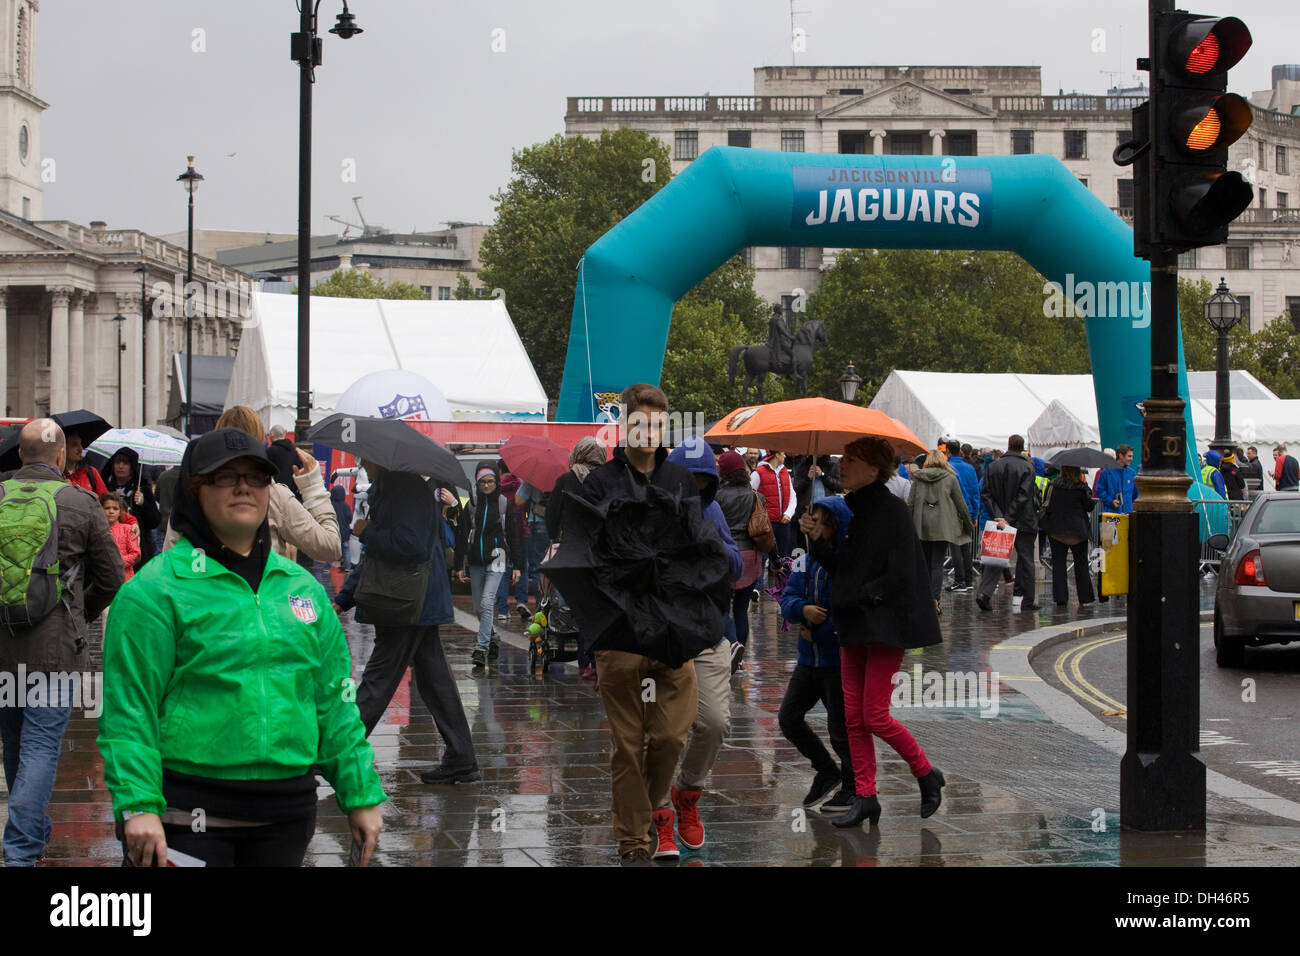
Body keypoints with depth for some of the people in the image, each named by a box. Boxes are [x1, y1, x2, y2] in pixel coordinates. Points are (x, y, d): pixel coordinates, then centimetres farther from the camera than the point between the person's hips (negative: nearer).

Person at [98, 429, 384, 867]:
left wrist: (361, 796, 12)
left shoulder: (303, 586, 14)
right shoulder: (155, 589, -4)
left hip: (285, 814, 5)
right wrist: (138, 806, -18)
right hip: (189, 812, -5)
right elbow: (128, 706, -9)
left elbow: (334, 701, 16)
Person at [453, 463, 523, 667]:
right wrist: (459, 566, 5)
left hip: (496, 559, -4)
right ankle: (493, 638, 30)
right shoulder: (472, 505, 7)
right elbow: (462, 536, 9)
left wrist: (517, 566, 0)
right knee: (479, 608, 7)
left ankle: (481, 647, -16)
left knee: (486, 603, -17)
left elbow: (514, 535, 4)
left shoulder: (505, 503, 2)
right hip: (475, 561, 4)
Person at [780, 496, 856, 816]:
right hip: (809, 658, 7)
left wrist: (818, 629, -14)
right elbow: (787, 601, 3)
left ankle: (853, 786, 22)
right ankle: (826, 770, 27)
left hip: (840, 660, -7)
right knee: (788, 718, 8)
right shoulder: (806, 562, 5)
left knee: (840, 728, 2)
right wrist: (803, 610, -20)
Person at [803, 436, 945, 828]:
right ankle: (865, 798, 12)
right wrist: (819, 540, -1)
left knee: (875, 716, -7)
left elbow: (899, 578, -18)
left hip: (886, 626, -8)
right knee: (854, 717, 6)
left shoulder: (892, 512, -14)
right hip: (854, 627, 8)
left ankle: (927, 775, 13)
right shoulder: (855, 510, 12)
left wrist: (854, 598, -11)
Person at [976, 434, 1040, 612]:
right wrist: (1009, 519, -17)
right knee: (1026, 560, 7)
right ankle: (1027, 601, 9)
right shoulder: (1027, 467, -8)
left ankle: (984, 592, -14)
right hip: (1024, 523, -3)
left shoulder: (992, 467, 4)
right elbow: (1023, 496, -17)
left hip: (1000, 519, 3)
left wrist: (998, 516, -8)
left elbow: (986, 495, -2)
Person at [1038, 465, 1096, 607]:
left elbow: (1046, 504, -1)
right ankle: (1084, 598, 10)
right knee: (1081, 563, 10)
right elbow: (1089, 506, -4)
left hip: (1057, 529, 1)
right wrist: (1094, 500, 15)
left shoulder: (1053, 484, -5)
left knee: (1058, 563, 5)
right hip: (1078, 530, -1)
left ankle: (1060, 598, 0)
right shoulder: (1081, 486, -10)